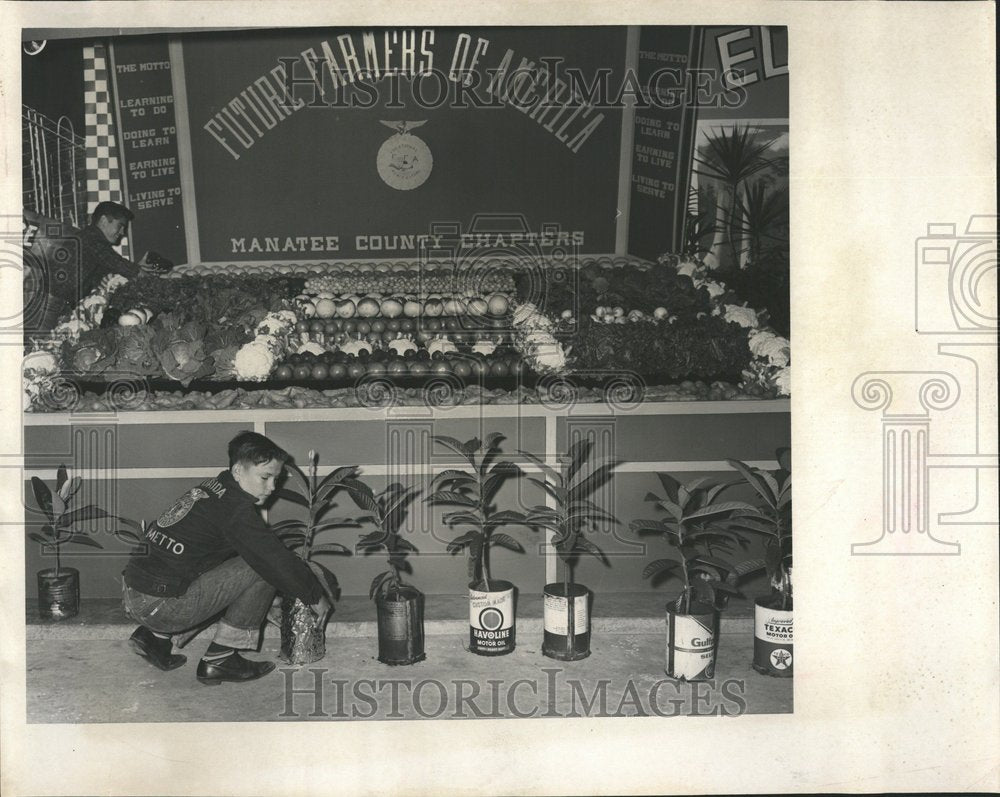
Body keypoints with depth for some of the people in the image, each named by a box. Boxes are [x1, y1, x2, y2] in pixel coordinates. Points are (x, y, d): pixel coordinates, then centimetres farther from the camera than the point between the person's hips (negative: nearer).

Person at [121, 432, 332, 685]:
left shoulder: (211, 489, 14)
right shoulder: (235, 509, -14)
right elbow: (277, 560, -14)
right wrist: (316, 597, 0)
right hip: (159, 606, -9)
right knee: (263, 570, -8)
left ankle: (155, 636, 18)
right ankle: (219, 660, 0)